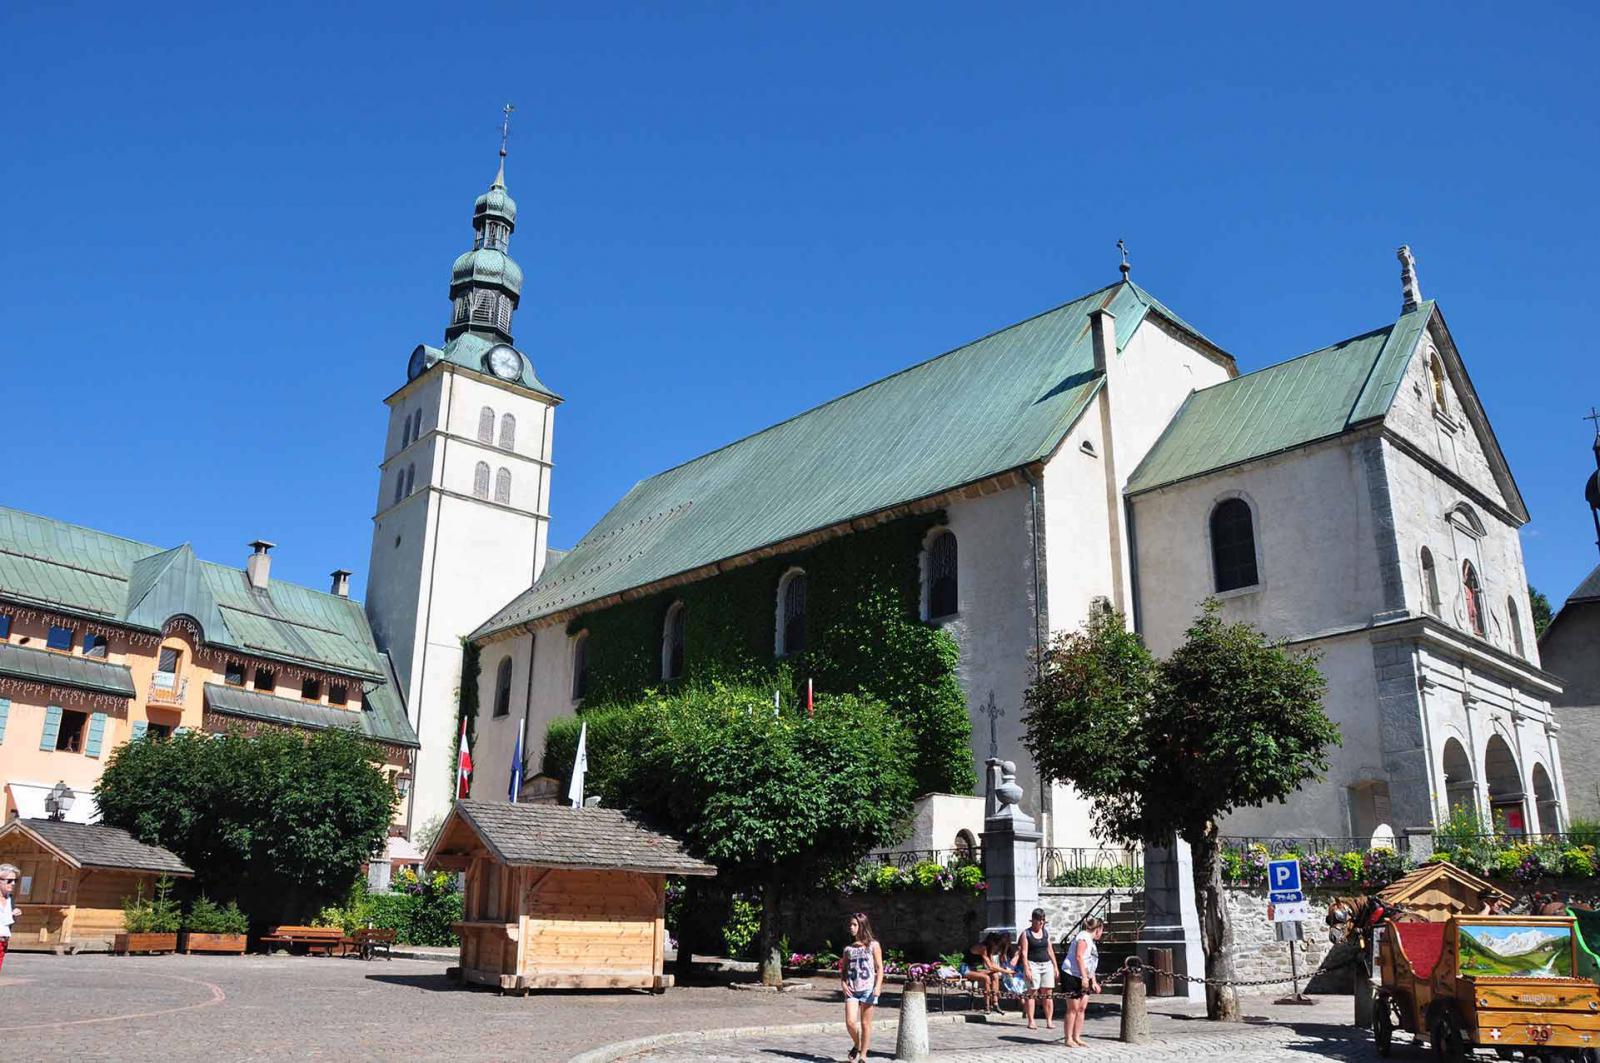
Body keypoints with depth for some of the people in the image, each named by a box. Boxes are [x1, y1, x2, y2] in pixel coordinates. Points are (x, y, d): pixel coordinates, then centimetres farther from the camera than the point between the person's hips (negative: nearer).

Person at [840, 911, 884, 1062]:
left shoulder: (873, 945, 1)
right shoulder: (848, 948, 10)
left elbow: (879, 968, -1)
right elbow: (843, 969, 16)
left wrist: (878, 987, -13)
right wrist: (843, 983, -2)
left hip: (868, 989, -2)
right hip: (852, 990, 3)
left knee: (865, 1024, 2)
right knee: (850, 1022, -9)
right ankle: (856, 1045, 18)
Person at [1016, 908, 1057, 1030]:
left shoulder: (1046, 932, 13)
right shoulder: (1026, 933, -1)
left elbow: (1050, 950, 17)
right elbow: (1024, 952, -6)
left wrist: (1055, 966, 13)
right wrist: (1026, 968, -13)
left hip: (1047, 964, 4)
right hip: (1033, 964, -4)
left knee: (1048, 993, 0)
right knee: (1032, 993, -4)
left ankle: (1049, 1021, 5)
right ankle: (1031, 1021, 0)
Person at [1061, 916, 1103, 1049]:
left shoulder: (1091, 941, 20)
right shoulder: (1084, 937, -12)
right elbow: (1079, 957, -21)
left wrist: (1094, 982, 20)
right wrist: (1084, 977, -24)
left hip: (1083, 978, 10)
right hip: (1072, 976, -10)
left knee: (1082, 1008, 8)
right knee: (1073, 1008, -5)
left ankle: (1077, 1038, 14)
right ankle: (1068, 1039, 2)